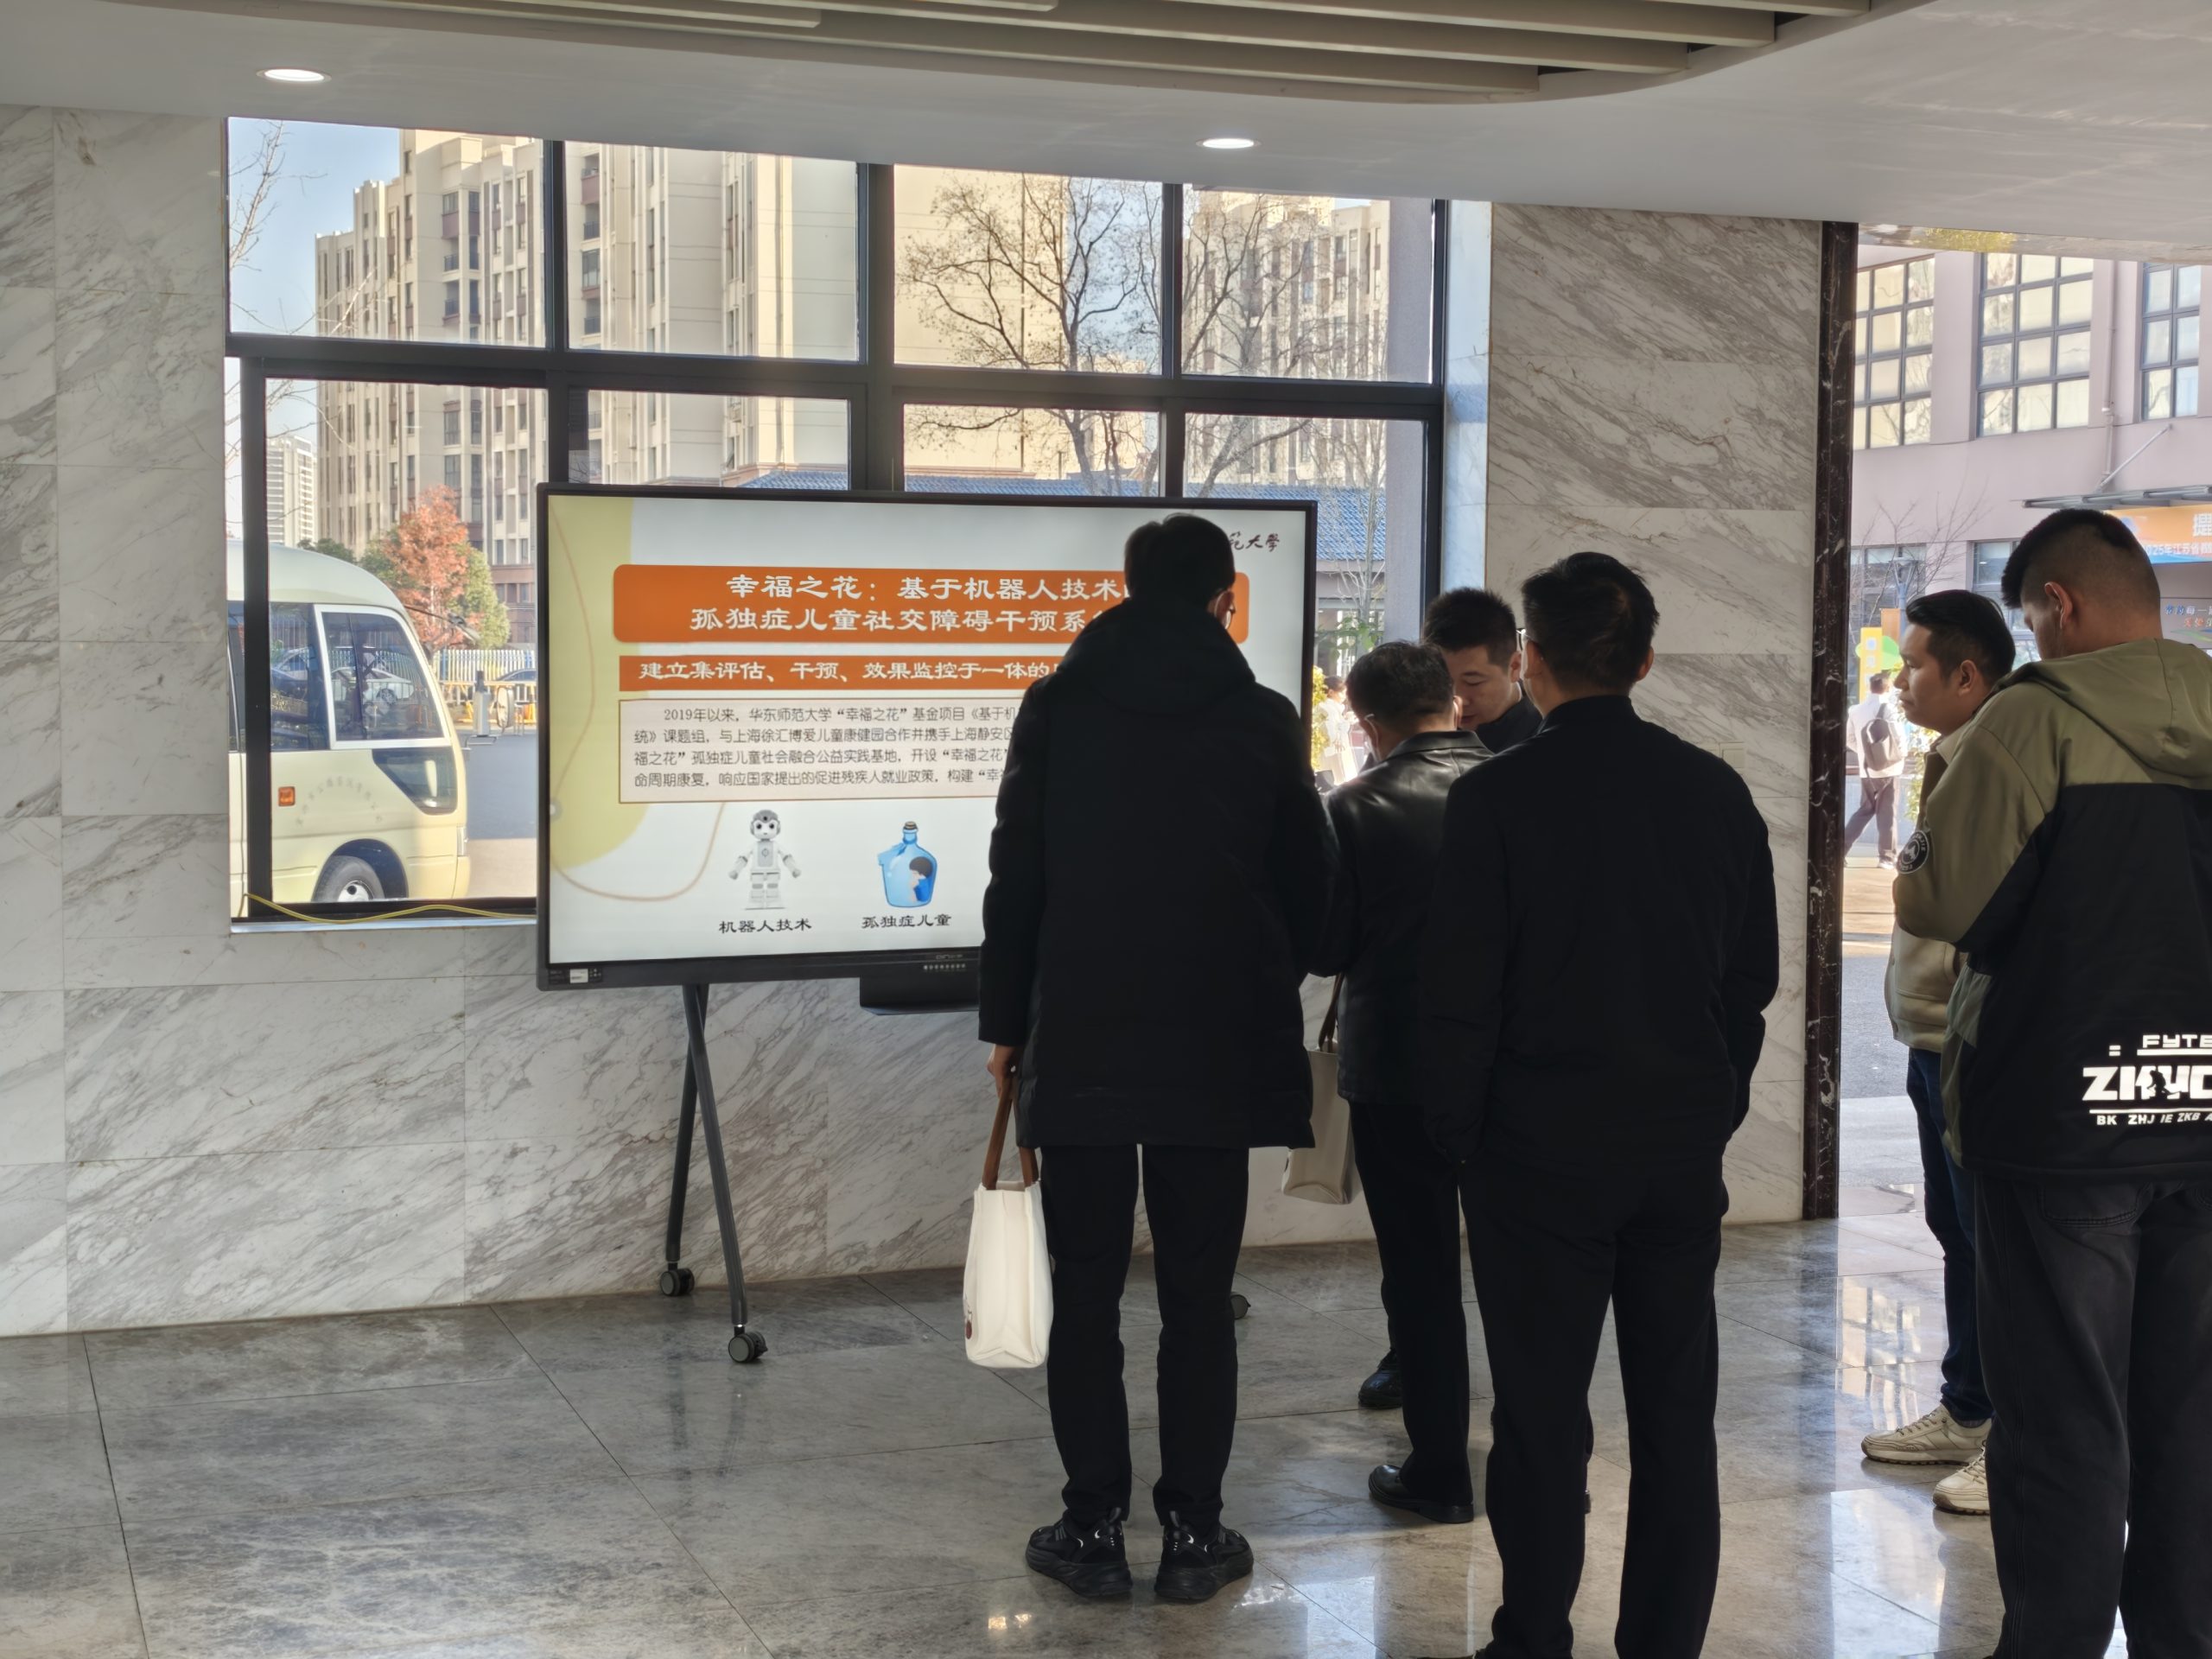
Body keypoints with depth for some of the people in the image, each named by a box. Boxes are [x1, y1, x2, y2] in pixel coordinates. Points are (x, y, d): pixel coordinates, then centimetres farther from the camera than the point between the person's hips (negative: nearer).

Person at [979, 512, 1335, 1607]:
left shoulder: (1059, 704, 0)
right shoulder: (1262, 719, -1)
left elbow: (1016, 878, 0)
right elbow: (1311, 883, 4)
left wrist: (1007, 1022, 9)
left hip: (1080, 1039, 0)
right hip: (1219, 1045, 0)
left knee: (1085, 1295, 6)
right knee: (1198, 1299, 6)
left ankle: (1094, 1529, 9)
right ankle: (1192, 1534, 9)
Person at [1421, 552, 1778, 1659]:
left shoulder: (1497, 798, -10)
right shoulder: (1716, 793, 4)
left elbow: (1458, 992, -10)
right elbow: (1752, 976, 9)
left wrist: (1457, 1135, 0)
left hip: (1541, 1149, -4)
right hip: (1684, 1144, 4)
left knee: (1542, 1414, 4)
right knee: (1676, 1412, 10)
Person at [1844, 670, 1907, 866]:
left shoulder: (1856, 710, 0)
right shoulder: (1888, 708, -12)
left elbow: (1849, 739, 6)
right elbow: (1898, 737, -13)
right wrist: (1901, 754, 7)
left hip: (1867, 770, 4)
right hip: (1890, 769, -4)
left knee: (1864, 810, 16)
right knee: (1887, 814, 2)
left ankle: (1841, 848, 8)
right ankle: (1887, 857, 3)